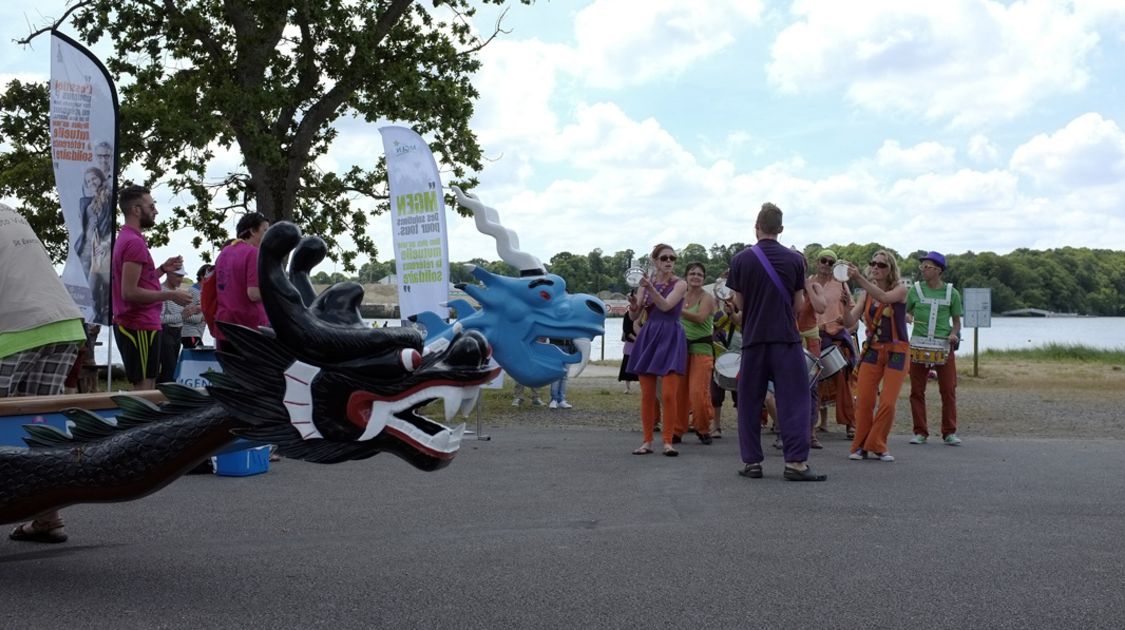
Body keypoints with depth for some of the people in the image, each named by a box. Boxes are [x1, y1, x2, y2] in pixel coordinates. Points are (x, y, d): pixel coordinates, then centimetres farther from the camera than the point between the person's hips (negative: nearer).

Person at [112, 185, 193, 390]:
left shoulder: (125, 238, 16)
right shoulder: (135, 242, -15)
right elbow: (129, 293, -22)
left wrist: (163, 269, 14)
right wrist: (170, 295, -16)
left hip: (129, 325, 10)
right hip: (140, 327, -10)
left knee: (144, 388, 15)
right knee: (144, 388, -8)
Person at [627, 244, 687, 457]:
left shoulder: (680, 284, 0)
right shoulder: (646, 283, 9)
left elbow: (666, 305, -17)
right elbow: (634, 316, 6)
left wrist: (650, 288, -30)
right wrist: (634, 304, -16)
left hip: (671, 339, -3)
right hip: (648, 337, 3)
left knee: (668, 394, -10)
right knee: (647, 394, 3)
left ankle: (668, 441, -3)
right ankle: (647, 441, 10)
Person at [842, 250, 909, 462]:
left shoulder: (900, 289, -4)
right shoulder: (867, 294, 6)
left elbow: (884, 297, -28)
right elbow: (849, 323, -3)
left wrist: (859, 278, -37)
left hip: (896, 351, -3)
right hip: (872, 349, 3)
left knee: (888, 403, -8)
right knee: (864, 400, -5)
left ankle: (877, 446, 7)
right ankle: (861, 446, 7)